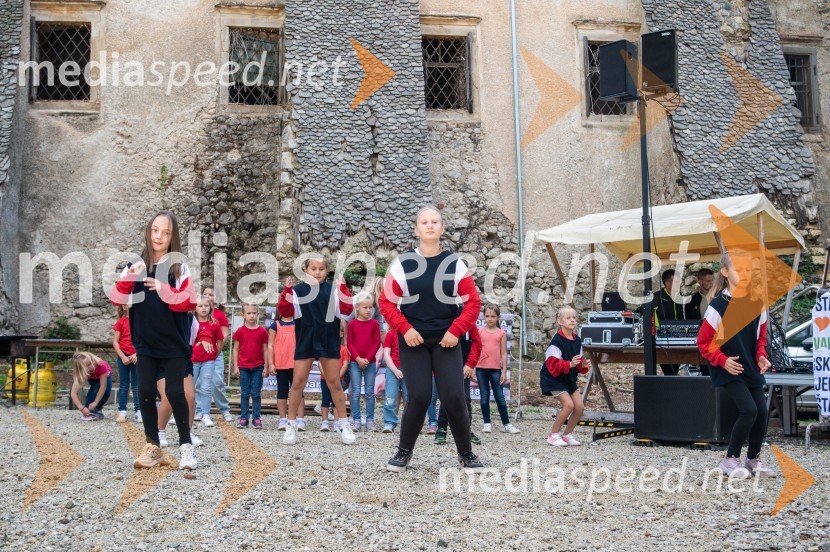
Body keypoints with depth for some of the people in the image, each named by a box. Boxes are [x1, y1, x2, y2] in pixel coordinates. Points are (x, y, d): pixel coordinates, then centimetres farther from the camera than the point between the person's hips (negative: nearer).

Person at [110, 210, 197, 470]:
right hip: (146, 342, 3)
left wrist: (164, 290, -28)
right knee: (145, 392, 0)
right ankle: (153, 446, 12)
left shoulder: (180, 267, -5)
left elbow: (189, 302, -14)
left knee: (174, 392, -5)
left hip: (174, 343, -3)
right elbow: (117, 299, -6)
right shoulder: (136, 266, 2)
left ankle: (186, 445, 9)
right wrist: (128, 278, -23)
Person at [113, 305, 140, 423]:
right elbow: (115, 342, -1)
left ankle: (138, 411, 7)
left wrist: (137, 354, -12)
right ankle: (122, 412, 8)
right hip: (123, 356, 0)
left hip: (137, 357, 0)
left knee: (137, 385, 4)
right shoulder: (121, 322, 1)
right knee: (124, 385, 6)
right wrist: (122, 356, -10)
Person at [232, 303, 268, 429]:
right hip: (243, 367, 1)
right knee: (244, 394, 7)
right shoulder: (240, 331, 1)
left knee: (256, 394, 3)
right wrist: (235, 366, 1)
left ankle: (257, 419, 8)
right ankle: (244, 418, 12)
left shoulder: (262, 331, -1)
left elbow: (265, 350, 2)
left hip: (258, 367, -1)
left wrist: (266, 367, -1)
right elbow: (236, 349, 5)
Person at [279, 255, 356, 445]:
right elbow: (285, 312, -8)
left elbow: (346, 310, -8)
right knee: (298, 383, 2)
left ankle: (343, 424, 15)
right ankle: (291, 425, 11)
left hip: (329, 342, 0)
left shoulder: (333, 290, 1)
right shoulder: (298, 290, 0)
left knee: (334, 383, 6)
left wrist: (343, 289, -18)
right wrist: (287, 292, -21)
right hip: (305, 342, 0)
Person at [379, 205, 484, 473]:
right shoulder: (402, 264, -2)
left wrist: (455, 331, -9)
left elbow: (473, 302, 2)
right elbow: (386, 302, 0)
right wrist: (405, 329, -12)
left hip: (445, 341, 1)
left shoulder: (455, 264, 0)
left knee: (454, 398, -5)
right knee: (419, 398, -8)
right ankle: (404, 451, 12)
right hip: (413, 341, -1)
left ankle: (466, 454, 12)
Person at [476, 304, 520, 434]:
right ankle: (487, 423, 12)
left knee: (500, 397, 2)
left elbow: (504, 354, 4)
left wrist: (504, 372, 0)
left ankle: (506, 424, 9)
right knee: (484, 397, 5)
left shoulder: (501, 333, 3)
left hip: (495, 369, 0)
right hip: (481, 369, 0)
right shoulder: (480, 332, 4)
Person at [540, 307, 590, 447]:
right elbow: (553, 365, -24)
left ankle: (567, 434, 19)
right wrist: (570, 364, -35)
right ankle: (553, 434, -1)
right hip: (553, 378, -7)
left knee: (580, 406, 0)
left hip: (569, 379, 8)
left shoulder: (577, 340, 3)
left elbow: (578, 363, 12)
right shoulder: (557, 341, -20)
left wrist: (584, 365, -9)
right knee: (568, 404, -19)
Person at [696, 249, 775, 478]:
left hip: (752, 369, 6)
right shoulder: (719, 305, -15)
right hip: (728, 371, -6)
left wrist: (761, 357, -2)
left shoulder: (757, 303, 2)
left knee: (762, 412, 2)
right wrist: (723, 360, -18)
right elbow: (703, 341, -8)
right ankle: (731, 459, 1)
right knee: (749, 410, -17)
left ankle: (754, 459, 24)